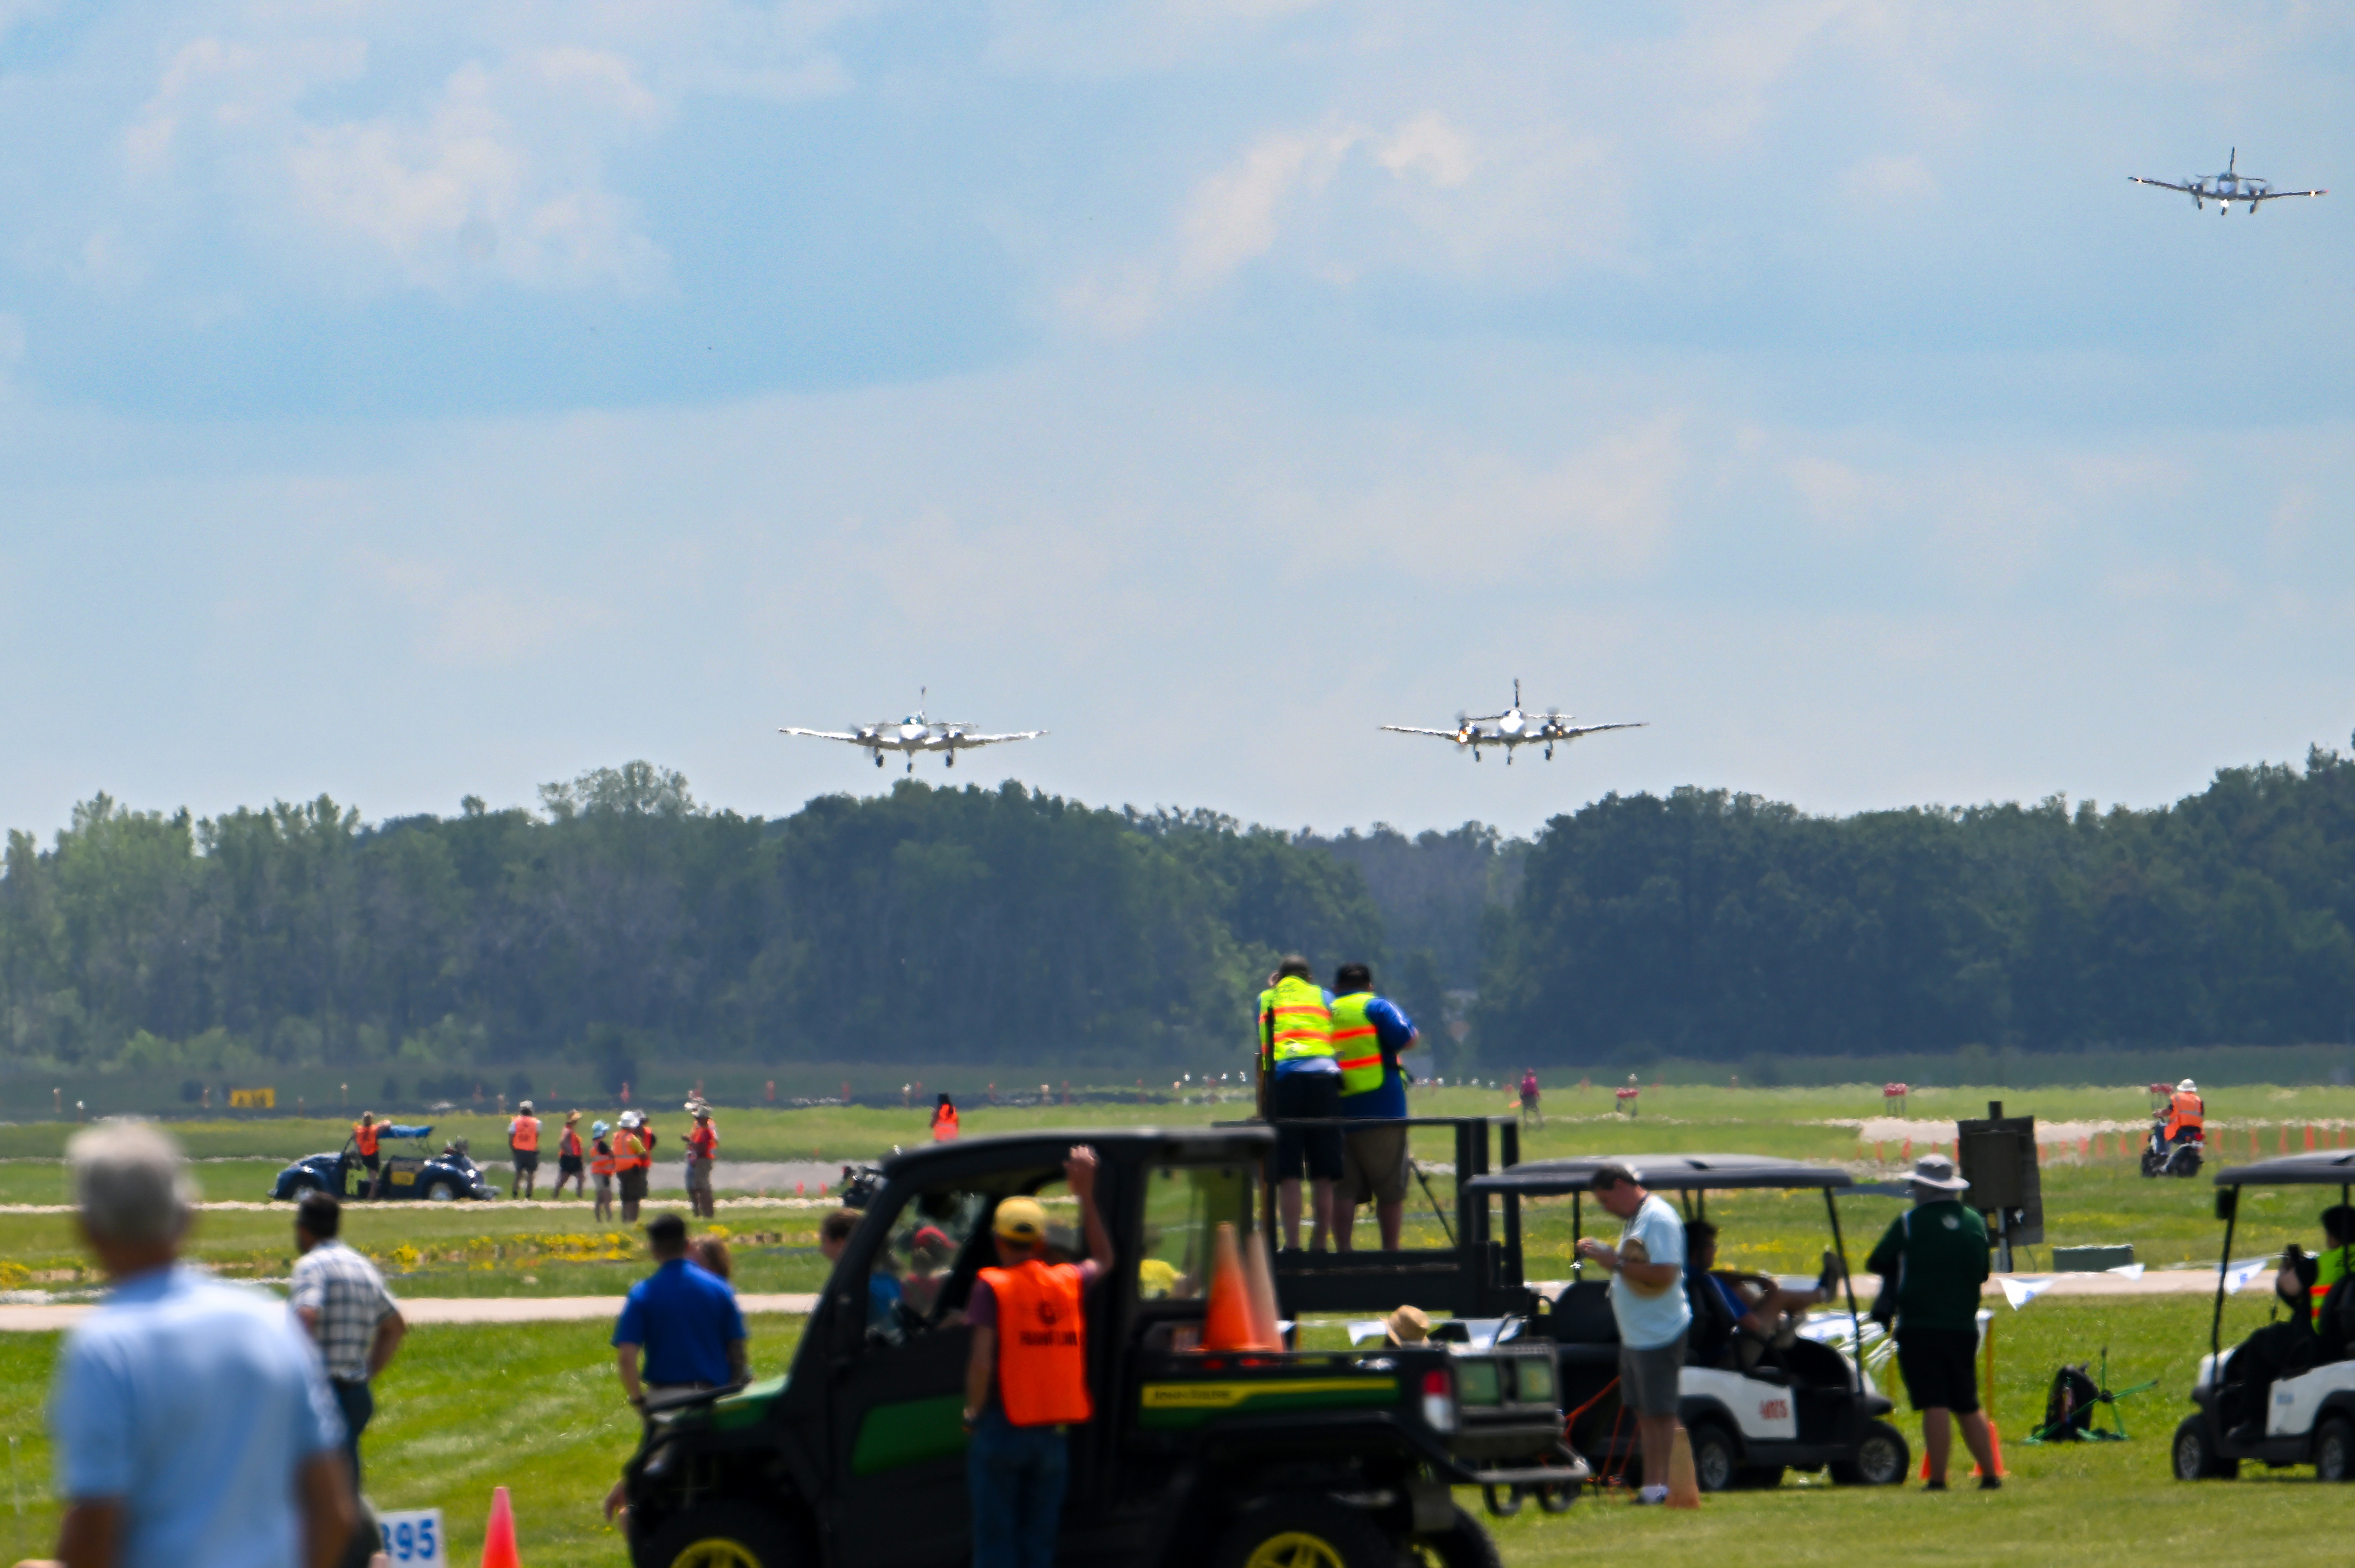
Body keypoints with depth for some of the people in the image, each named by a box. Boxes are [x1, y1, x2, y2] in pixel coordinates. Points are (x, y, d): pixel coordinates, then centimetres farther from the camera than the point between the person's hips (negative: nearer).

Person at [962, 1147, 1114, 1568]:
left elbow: (982, 1360, -16)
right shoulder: (1069, 1282, 5)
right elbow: (1103, 1260, 29)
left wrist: (973, 1412, -1)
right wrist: (1087, 1195, 29)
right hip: (1055, 1433, 4)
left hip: (1004, 1426, -4)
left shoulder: (993, 1287, -9)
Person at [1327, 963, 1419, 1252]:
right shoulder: (1375, 1006, -1)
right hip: (1381, 1108, -4)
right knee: (1390, 1187, 2)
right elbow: (1407, 1039, -9)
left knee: (1344, 1189, 4)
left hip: (1338, 1114, 4)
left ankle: (1342, 1250, -1)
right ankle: (1390, 1250, 2)